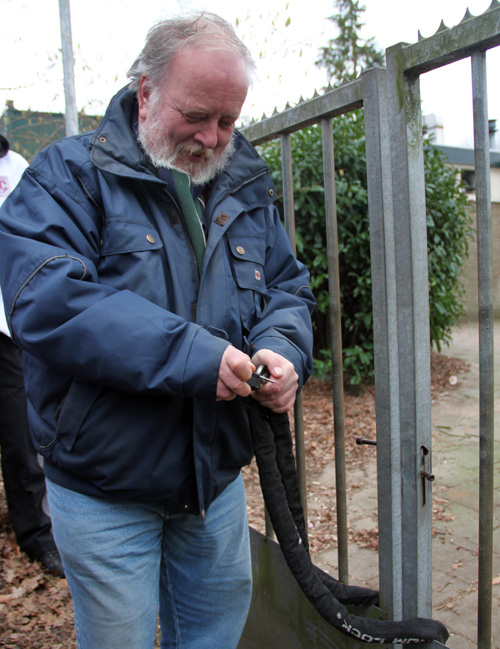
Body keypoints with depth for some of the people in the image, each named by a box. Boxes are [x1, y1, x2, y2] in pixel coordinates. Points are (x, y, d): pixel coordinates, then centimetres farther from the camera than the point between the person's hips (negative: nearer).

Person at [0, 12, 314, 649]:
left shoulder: (247, 191, 4)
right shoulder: (69, 175, -12)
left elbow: (288, 288, 7)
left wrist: (282, 350, -16)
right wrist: (191, 356, -32)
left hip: (218, 478, 5)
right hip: (104, 490, -4)